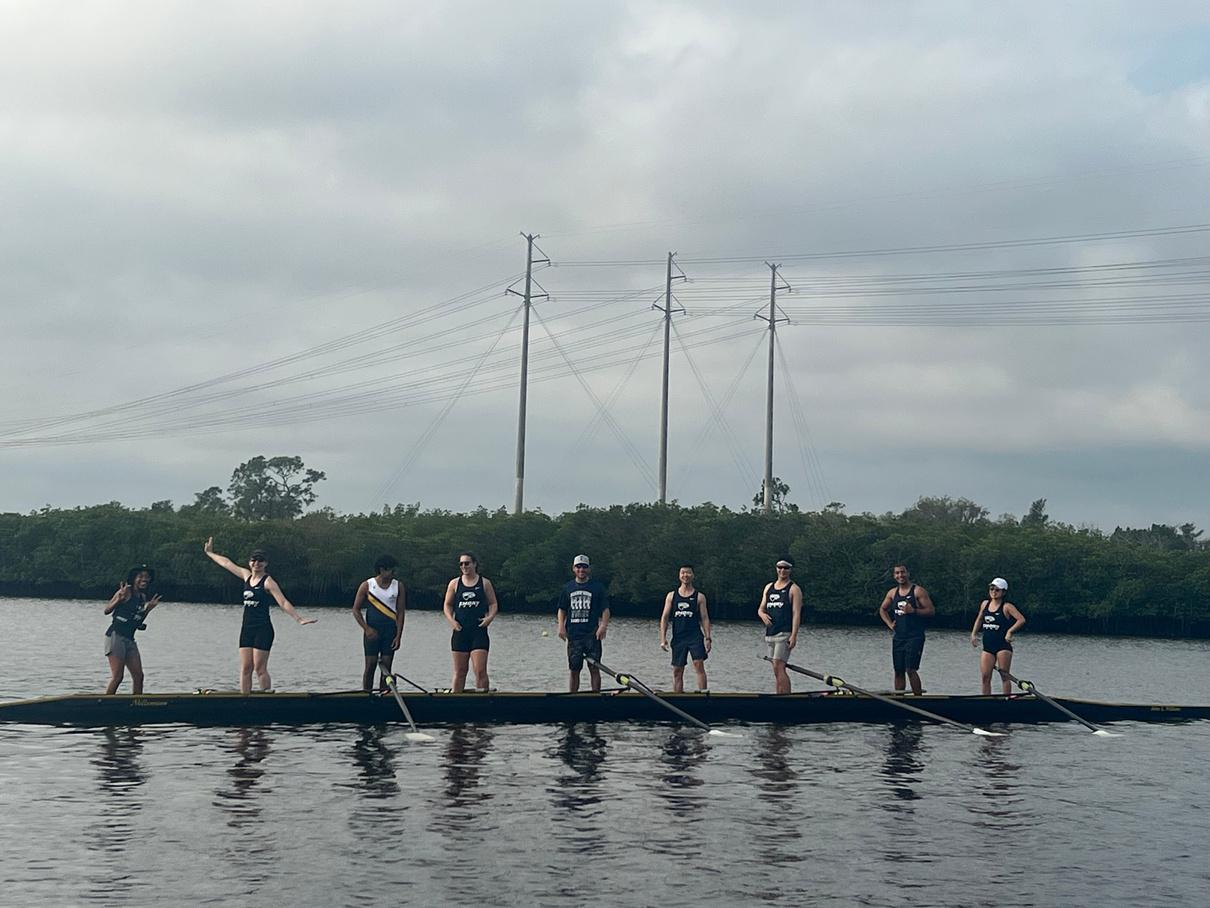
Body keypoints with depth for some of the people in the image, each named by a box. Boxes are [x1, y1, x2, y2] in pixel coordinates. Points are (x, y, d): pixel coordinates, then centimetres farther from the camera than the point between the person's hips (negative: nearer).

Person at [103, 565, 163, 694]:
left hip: (129, 639, 8)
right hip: (115, 635, -8)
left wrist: (148, 608, 11)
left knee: (138, 676, 2)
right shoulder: (127, 592, -7)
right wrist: (119, 599, -24)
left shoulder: (143, 597, 15)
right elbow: (107, 610, -10)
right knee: (117, 676, -12)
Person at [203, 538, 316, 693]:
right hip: (247, 628, 6)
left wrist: (299, 618, -25)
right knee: (245, 668, 2)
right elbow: (227, 563, 26)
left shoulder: (268, 582, -8)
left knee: (260, 668, -9)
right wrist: (210, 553, 39)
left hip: (263, 629, -6)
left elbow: (283, 603, -15)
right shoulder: (246, 576, 12)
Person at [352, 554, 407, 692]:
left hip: (390, 631, 2)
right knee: (370, 666, -4)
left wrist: (398, 636, -5)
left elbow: (400, 613, 3)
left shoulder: (398, 586, 5)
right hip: (372, 631, -2)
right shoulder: (367, 586, -2)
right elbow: (356, 610, 1)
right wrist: (367, 629, -10)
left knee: (386, 667, 1)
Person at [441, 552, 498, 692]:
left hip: (479, 631, -2)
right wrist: (451, 620, -6)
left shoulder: (485, 583, 5)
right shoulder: (454, 584, 9)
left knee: (480, 670, -11)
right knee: (460, 671, 7)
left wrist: (490, 617, -10)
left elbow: (493, 604, 8)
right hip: (460, 630, 2)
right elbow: (447, 605, 11)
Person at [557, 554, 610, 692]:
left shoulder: (598, 587, 4)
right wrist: (561, 627, 2)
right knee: (573, 669, 6)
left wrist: (603, 626, -13)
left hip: (592, 634, -3)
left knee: (594, 668, -3)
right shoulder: (568, 587, 12)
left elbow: (605, 610, 1)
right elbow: (562, 610, 17)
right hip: (573, 634, 3)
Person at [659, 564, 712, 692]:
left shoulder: (699, 597, 5)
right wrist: (663, 638, -1)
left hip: (695, 636, -3)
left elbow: (704, 619, 3)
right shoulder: (671, 596, 10)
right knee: (677, 671, 4)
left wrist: (707, 638, -7)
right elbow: (664, 618, 9)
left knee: (699, 665, -15)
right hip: (678, 637, 3)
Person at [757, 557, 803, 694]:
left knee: (778, 667, -17)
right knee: (777, 669, 8)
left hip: (784, 634, -7)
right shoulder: (769, 587, 18)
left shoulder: (793, 589, -1)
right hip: (770, 634, 7)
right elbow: (760, 609, 20)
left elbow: (796, 613, -8)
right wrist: (763, 615, -6)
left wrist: (794, 636, -18)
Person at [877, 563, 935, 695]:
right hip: (898, 637, 6)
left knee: (911, 670, -15)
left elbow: (931, 611, -9)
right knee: (899, 671, 7)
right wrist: (889, 624, 12)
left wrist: (913, 611, -21)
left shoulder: (918, 591, -5)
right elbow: (882, 610, 27)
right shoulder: (892, 593, 12)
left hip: (914, 637, -6)